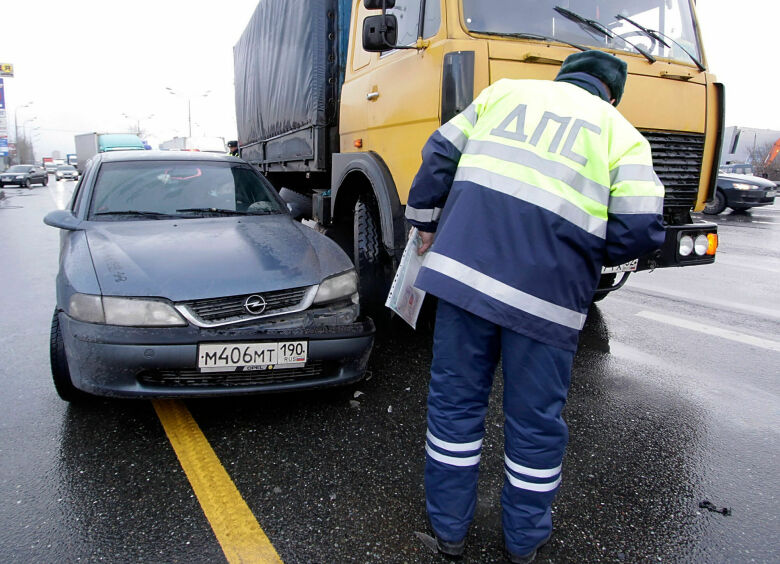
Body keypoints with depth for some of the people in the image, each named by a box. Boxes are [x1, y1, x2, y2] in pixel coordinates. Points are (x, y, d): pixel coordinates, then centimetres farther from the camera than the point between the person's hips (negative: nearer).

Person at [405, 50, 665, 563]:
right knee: (536, 417, 14)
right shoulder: (622, 133, 11)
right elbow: (640, 229, -2)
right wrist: (588, 251, 17)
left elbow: (440, 154, 13)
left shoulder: (506, 91, 19)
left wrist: (426, 223, 23)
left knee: (455, 400, 14)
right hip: (548, 291, -1)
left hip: (465, 265, 2)